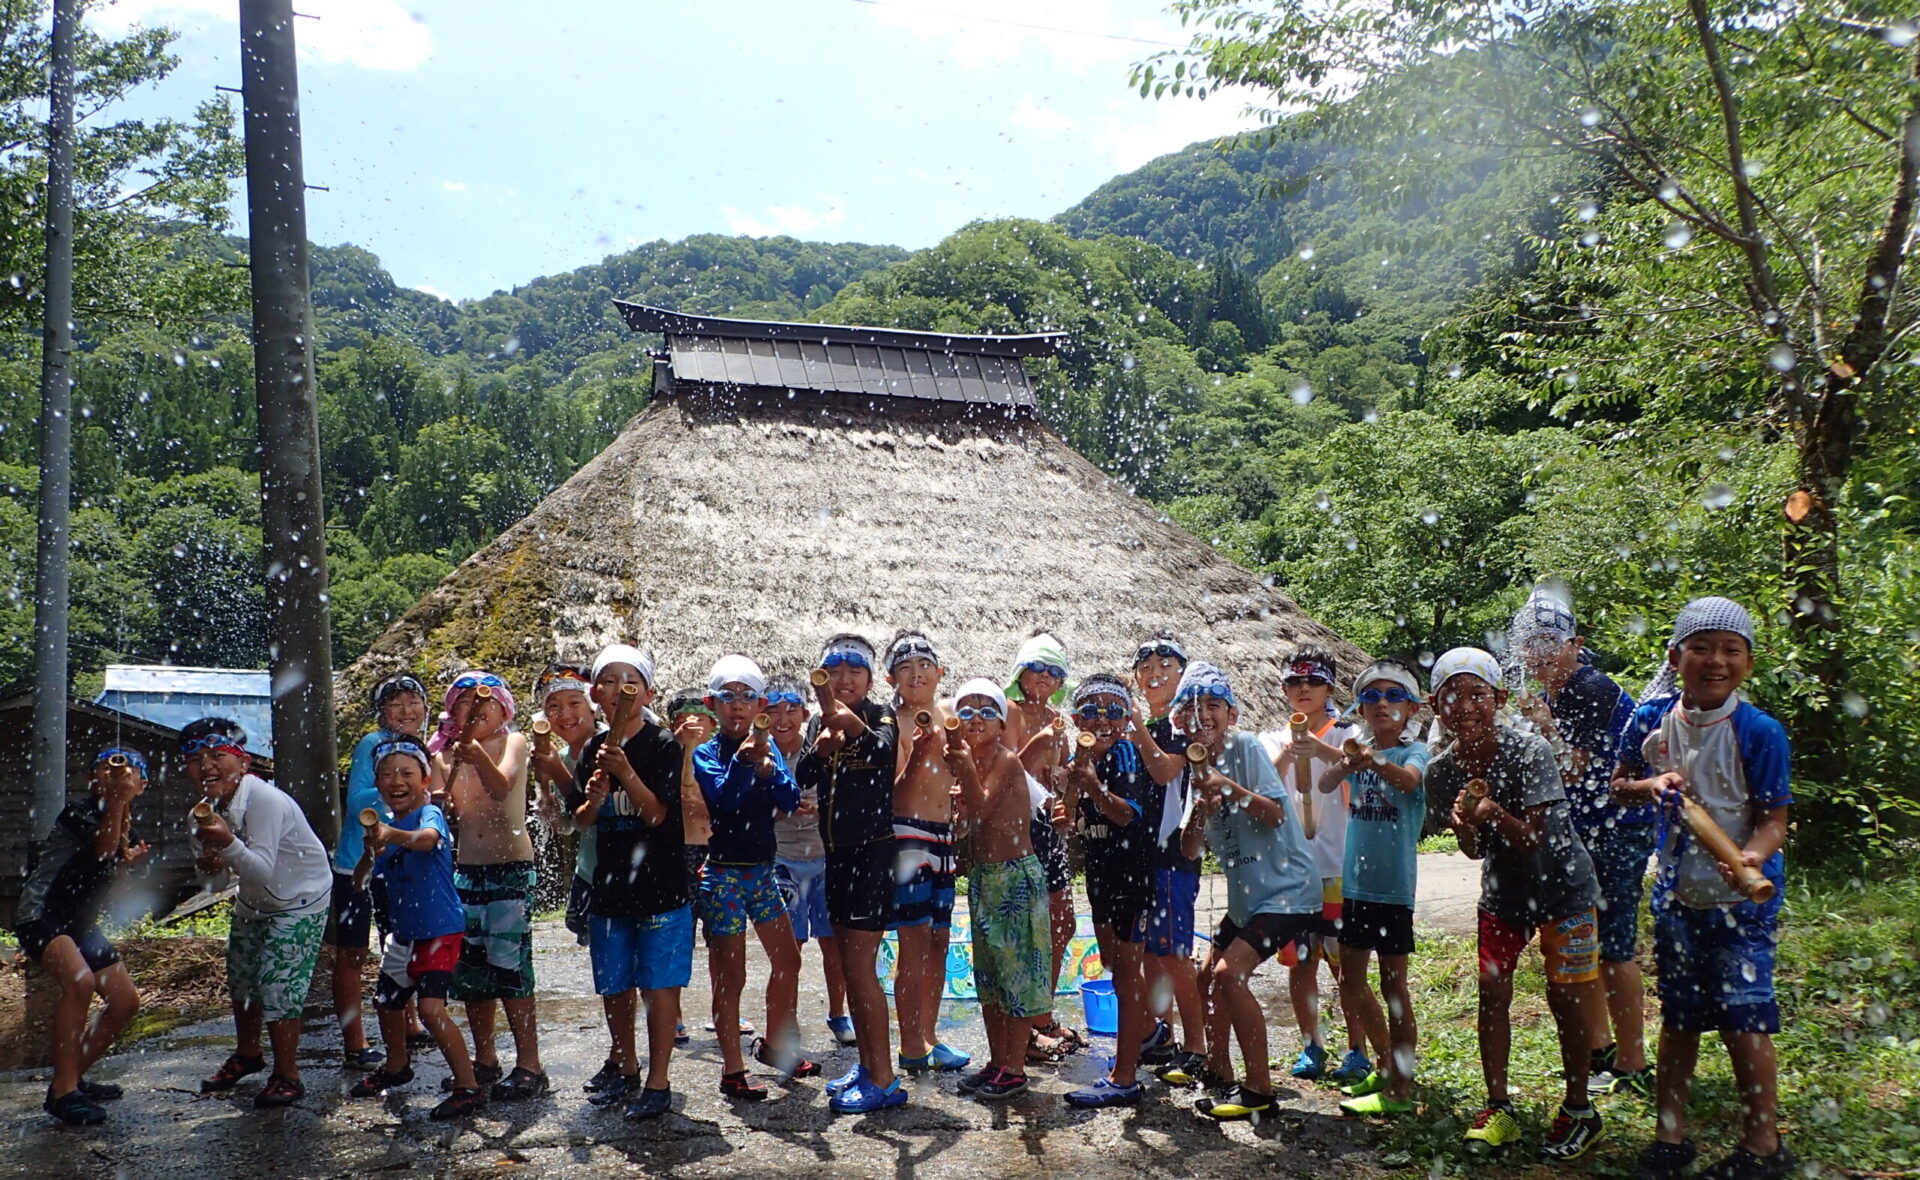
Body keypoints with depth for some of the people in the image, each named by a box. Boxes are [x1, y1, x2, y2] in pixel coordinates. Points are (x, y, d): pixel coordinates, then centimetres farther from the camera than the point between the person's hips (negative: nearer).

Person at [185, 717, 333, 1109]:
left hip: (300, 902, -8)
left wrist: (228, 844, -53)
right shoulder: (211, 805, -8)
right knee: (240, 980, 19)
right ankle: (247, 1055, 44)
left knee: (277, 986, -11)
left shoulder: (265, 801, -32)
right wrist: (213, 860, -14)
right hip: (253, 902, 8)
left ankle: (287, 1077, 7)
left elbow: (264, 872, -38)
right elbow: (221, 852, 9)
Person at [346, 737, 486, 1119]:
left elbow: (426, 839, -41)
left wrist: (391, 835, -61)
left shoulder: (430, 814, -16)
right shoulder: (385, 825, 7)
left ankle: (469, 1087, -12)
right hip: (405, 931, 9)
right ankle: (396, 1067, 48)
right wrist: (369, 854, -12)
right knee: (388, 1001, 22)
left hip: (440, 928, -9)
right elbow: (360, 880, 10)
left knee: (431, 1006, -20)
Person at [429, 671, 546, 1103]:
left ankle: (529, 1066, -4)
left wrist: (474, 752, -39)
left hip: (512, 867, -5)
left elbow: (501, 786, -22)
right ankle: (484, 1060, 23)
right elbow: (446, 813, 3)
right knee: (469, 965, 9)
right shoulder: (447, 754, 11)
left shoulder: (513, 742, -2)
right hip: (466, 868, 5)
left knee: (509, 962, -11)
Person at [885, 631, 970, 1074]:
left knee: (938, 939, 11)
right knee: (914, 941, -7)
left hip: (944, 835, 7)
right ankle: (911, 1047, 0)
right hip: (908, 834, -7)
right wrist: (915, 757, -27)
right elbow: (889, 789, -15)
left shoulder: (948, 720, 13)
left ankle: (928, 1036, 20)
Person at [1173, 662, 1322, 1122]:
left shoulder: (1246, 746, -12)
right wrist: (1202, 809, -16)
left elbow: (1275, 813, -18)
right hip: (1248, 892, 9)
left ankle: (1259, 1090, -8)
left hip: (1286, 889, -9)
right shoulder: (1201, 766, 9)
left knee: (1230, 973, -19)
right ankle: (1217, 1069, 37)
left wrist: (1231, 788, -29)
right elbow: (1189, 849, 3)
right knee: (1211, 973, 16)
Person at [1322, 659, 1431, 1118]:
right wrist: (1345, 765, -35)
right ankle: (1385, 1066, 33)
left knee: (1393, 986, 1)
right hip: (1354, 882, 6)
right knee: (1351, 983, 15)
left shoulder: (1414, 752, -7)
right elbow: (1324, 785, -12)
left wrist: (1376, 765, -51)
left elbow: (1410, 780, -30)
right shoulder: (1357, 750, 6)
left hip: (1393, 886, -6)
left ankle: (1400, 1089, 11)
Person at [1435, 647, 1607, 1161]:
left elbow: (1532, 840, -24)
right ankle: (1498, 1108, 14)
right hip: (1502, 891, 4)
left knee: (1565, 996, -1)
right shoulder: (1443, 772, -11)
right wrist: (1465, 824, -27)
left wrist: (1495, 814, -43)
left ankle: (1579, 1110, 18)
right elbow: (1475, 850, -5)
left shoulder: (1529, 753, -24)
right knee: (1492, 992, 1)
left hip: (1562, 883, -4)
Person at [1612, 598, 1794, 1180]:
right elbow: (1619, 784, 10)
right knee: (1678, 1018, 14)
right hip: (1676, 892, 4)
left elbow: (1773, 818, -13)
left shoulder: (1759, 732, -15)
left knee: (1742, 1021, -2)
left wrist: (1753, 856, -33)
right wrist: (1650, 787, -11)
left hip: (1742, 897, -4)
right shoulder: (1653, 720, -4)